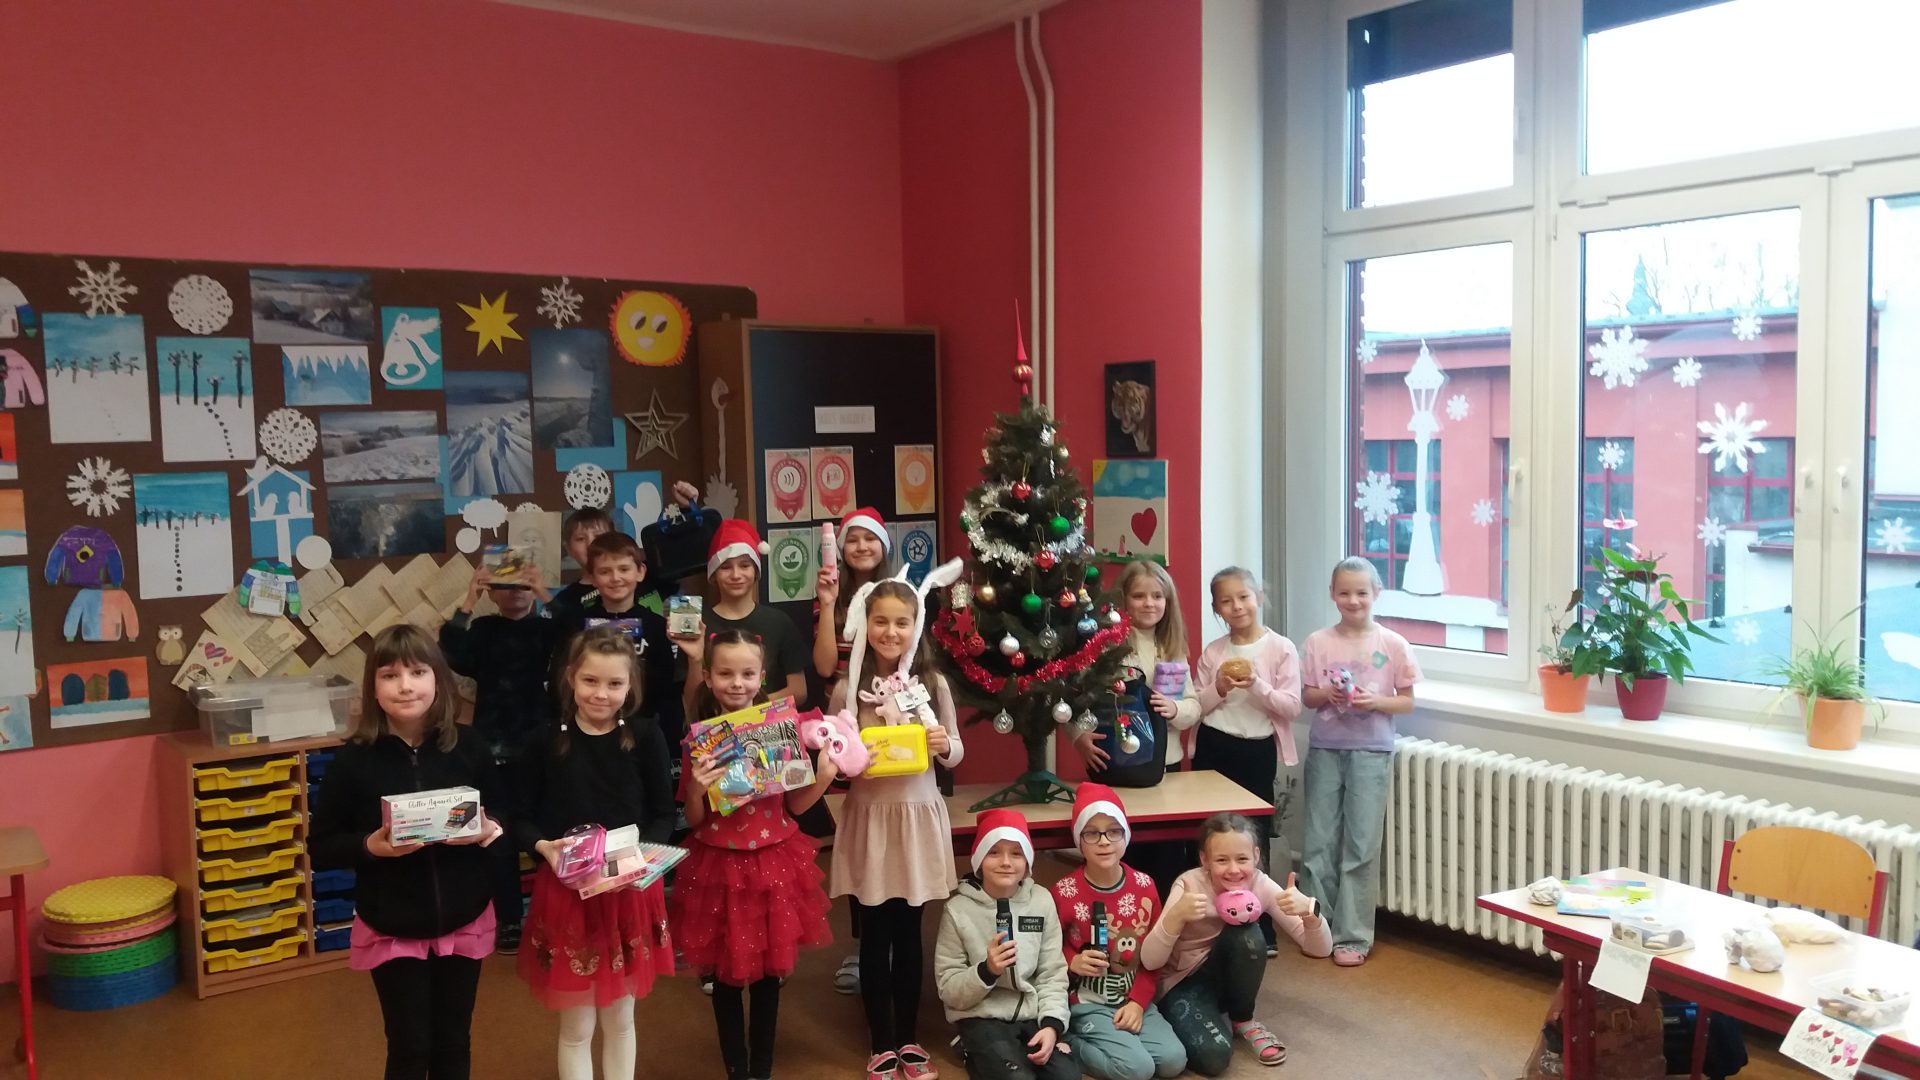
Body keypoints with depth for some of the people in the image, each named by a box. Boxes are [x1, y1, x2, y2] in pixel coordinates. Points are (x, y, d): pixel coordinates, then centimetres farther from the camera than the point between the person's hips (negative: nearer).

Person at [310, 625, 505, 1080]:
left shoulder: (468, 746, -7)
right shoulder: (354, 759, -12)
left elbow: (500, 817, 5)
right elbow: (320, 848, -6)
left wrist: (486, 830, -17)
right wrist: (370, 846, -24)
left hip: (464, 921, 2)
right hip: (391, 929, -2)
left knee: (454, 1042, 16)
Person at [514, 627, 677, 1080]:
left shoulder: (646, 739, -6)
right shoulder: (547, 741, -7)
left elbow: (663, 814, -1)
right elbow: (522, 818, -1)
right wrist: (543, 847, -21)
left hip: (631, 890, 1)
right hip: (564, 892, -1)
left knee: (619, 1017, 17)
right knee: (576, 1026, 10)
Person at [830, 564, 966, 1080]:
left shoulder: (933, 684, -3)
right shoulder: (846, 688, -6)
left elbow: (955, 754, 5)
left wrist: (945, 745, -16)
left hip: (919, 816, 1)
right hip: (868, 818, -1)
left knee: (909, 934, 13)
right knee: (875, 937, 9)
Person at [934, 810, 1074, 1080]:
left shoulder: (1042, 900, 1)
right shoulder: (959, 909, -7)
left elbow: (1053, 974, 2)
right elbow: (948, 990, -4)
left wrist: (1052, 1024, -13)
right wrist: (987, 970, -21)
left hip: (1035, 1016, 3)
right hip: (983, 1020, -3)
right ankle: (979, 1058, 0)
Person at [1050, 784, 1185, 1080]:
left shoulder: (1144, 886, -1)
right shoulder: (1064, 892, -13)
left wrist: (1138, 1001, -8)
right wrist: (1073, 962, -23)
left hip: (1134, 999, 5)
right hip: (1086, 1002, -5)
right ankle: (1065, 1045, -1)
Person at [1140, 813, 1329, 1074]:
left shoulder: (1261, 885, -16)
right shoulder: (1189, 886, -25)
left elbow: (1320, 949, -17)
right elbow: (1149, 962, -29)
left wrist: (1309, 909, -38)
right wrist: (1176, 916, -46)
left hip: (1228, 977, 3)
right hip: (1183, 984, -3)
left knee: (1246, 935, -30)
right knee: (1214, 1056, -31)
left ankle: (1242, 1020, -3)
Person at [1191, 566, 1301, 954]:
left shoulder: (1281, 649, -5)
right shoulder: (1212, 652, 2)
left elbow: (1291, 707, -10)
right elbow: (1196, 708, 3)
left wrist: (1256, 686, -22)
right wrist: (1218, 688, -15)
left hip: (1257, 750, -2)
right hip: (1214, 748, 2)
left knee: (1254, 837, 5)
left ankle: (1260, 929, 17)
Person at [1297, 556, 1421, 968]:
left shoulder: (1393, 645, -2)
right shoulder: (1318, 642, 2)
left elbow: (1407, 701, 2)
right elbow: (1308, 697, 6)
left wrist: (1376, 701, -16)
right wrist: (1327, 694, -15)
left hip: (1371, 752, -2)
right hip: (1324, 749, 2)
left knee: (1361, 846, 1)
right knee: (1319, 843, 6)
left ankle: (1353, 936, 11)